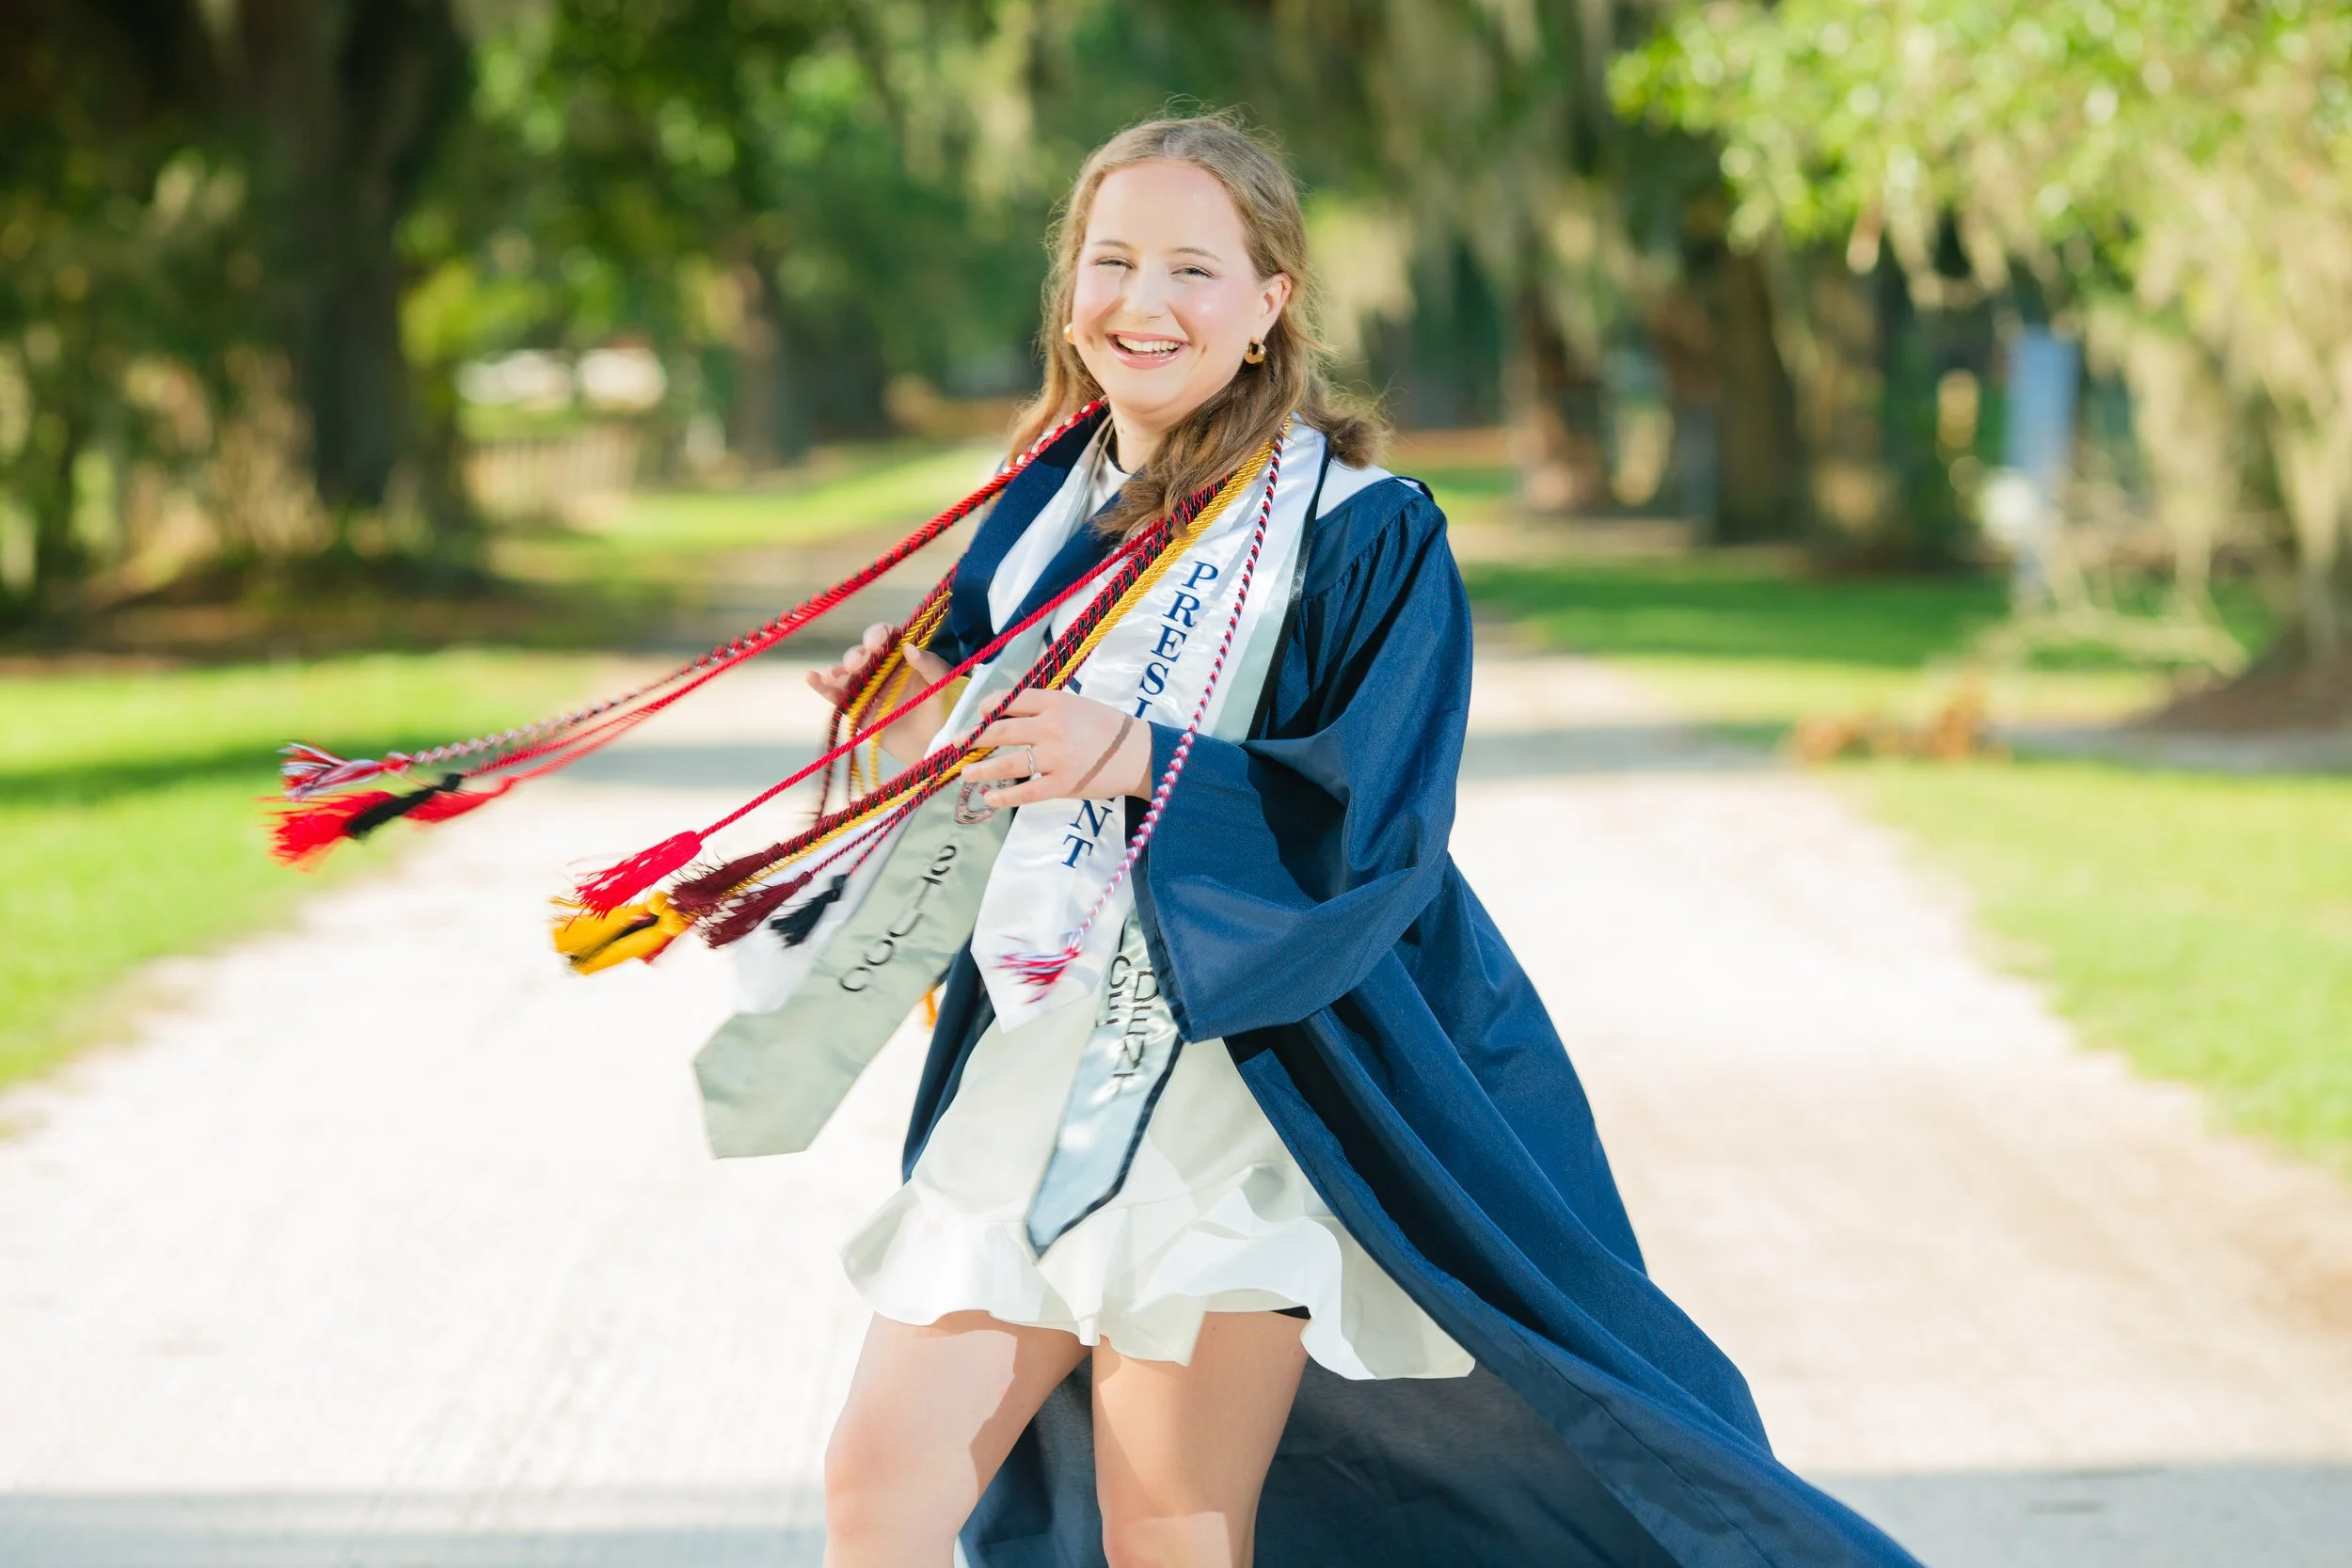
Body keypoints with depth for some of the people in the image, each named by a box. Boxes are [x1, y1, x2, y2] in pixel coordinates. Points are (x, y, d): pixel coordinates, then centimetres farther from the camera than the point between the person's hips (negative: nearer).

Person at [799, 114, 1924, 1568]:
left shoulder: (1364, 536, -6)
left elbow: (1371, 819, -16)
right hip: (1028, 1068, 6)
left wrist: (1137, 760, -26)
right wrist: (926, 738, -3)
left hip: (1236, 1086, -6)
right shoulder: (1046, 518, 12)